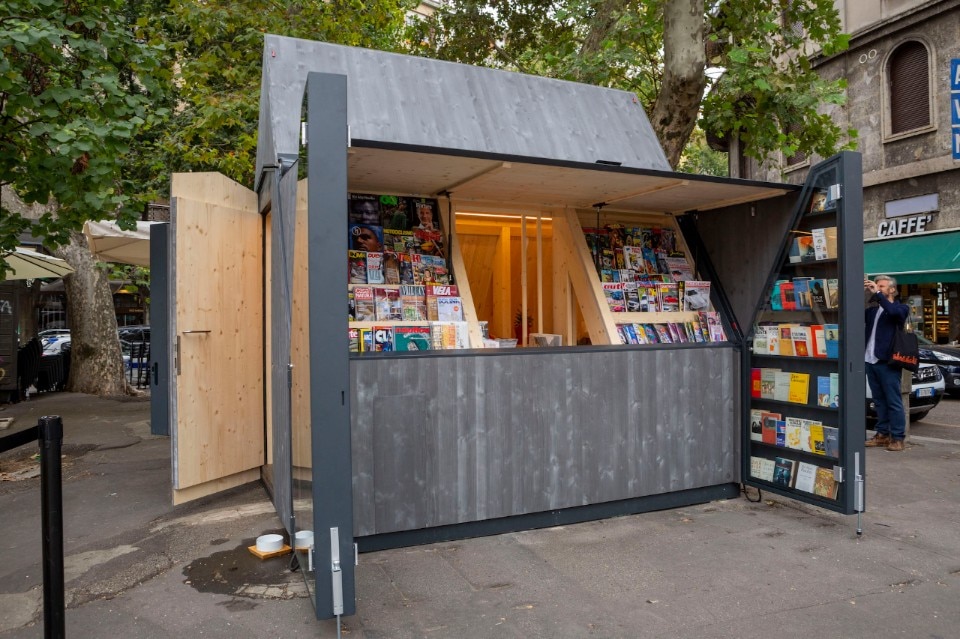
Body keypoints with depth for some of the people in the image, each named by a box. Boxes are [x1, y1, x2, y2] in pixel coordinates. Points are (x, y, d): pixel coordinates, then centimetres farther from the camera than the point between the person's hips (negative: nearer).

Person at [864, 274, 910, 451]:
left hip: (888, 362, -5)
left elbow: (894, 312, -21)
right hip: (870, 361, 5)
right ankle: (882, 434, 17)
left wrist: (877, 294, -20)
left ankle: (897, 437, 3)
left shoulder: (901, 308, 2)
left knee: (893, 401, -2)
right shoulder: (872, 310, 16)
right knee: (879, 400, 11)